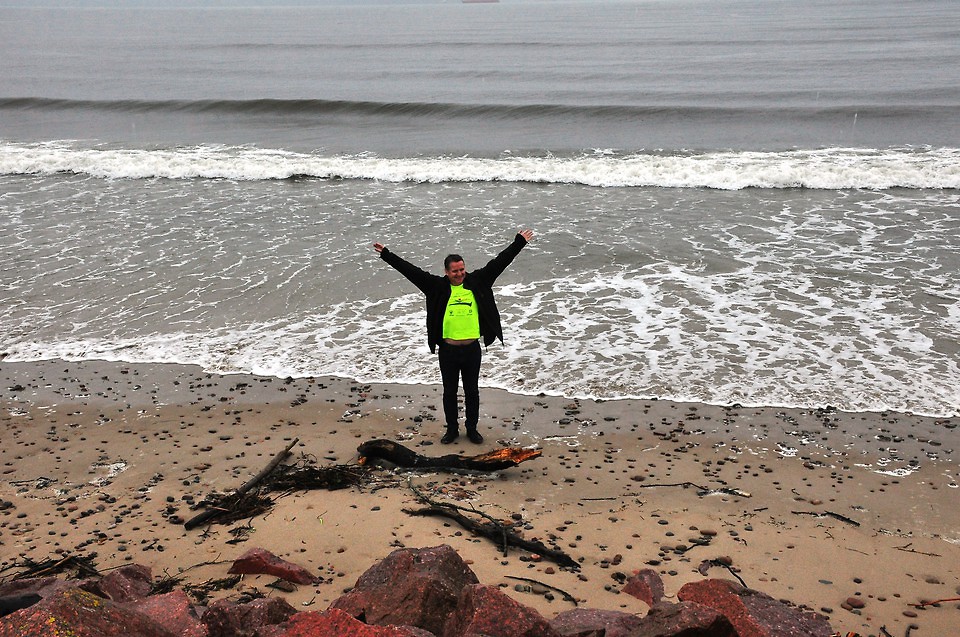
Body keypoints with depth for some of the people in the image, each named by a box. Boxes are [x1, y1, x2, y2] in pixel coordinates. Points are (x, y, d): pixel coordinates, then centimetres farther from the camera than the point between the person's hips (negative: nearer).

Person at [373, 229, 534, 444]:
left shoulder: (476, 282, 1)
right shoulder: (438, 286, -2)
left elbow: (498, 263, 3)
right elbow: (411, 271, -5)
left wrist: (519, 242, 4)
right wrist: (386, 255, -8)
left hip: (472, 348, 1)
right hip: (447, 350, 0)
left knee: (472, 391, 13)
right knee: (450, 392, 12)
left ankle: (472, 428, 28)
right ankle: (452, 429, 27)